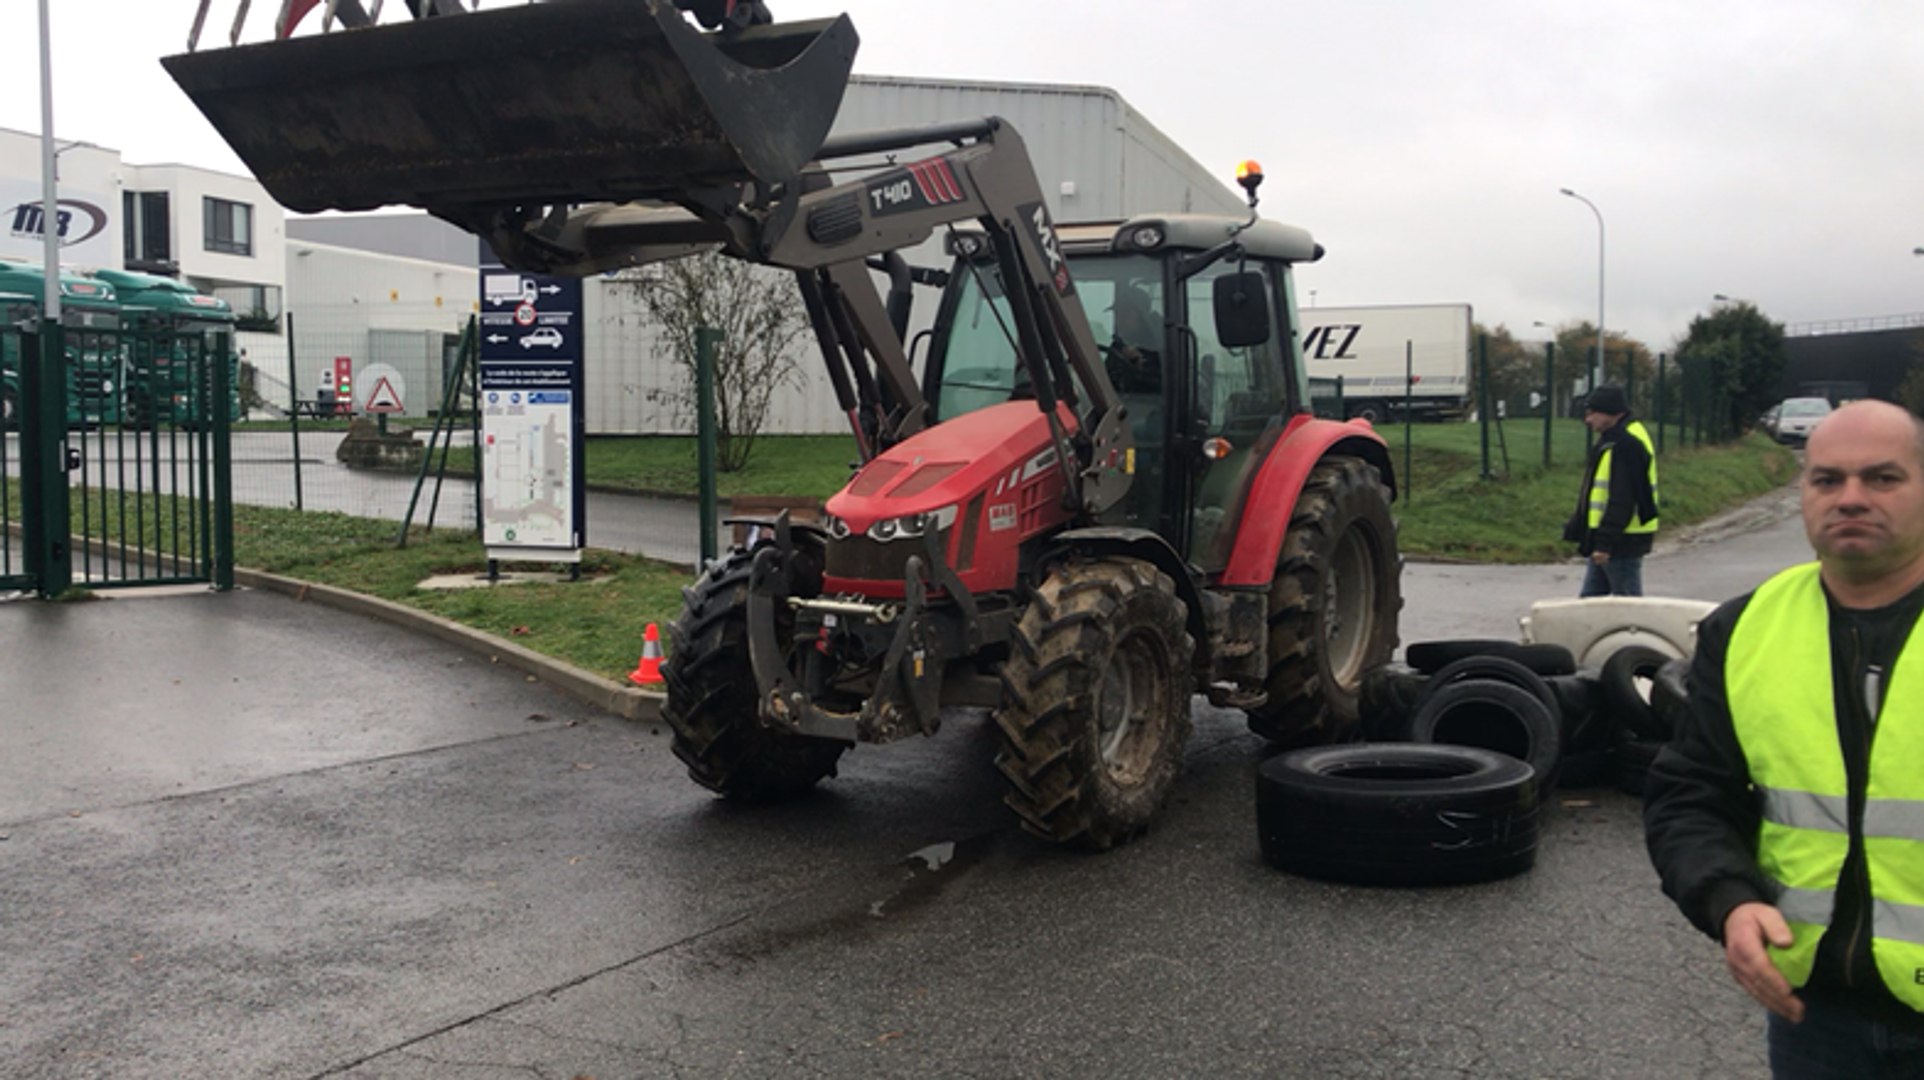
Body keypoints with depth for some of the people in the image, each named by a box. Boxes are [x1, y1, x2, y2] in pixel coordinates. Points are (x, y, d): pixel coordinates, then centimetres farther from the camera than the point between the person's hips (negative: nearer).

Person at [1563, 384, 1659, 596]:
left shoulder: (1625, 445, -20)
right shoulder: (1611, 441, 15)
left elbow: (1622, 501, -25)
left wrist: (1605, 542, -25)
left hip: (1623, 541, -11)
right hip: (1605, 539, 11)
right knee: (1590, 597, 15)